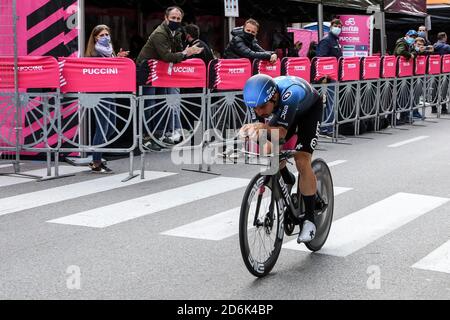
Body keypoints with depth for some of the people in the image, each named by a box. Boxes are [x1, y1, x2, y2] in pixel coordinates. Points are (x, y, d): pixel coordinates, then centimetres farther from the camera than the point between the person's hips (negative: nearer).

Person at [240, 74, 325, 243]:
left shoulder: (289, 94, -45)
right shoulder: (260, 98, -29)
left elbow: (281, 132, -50)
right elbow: (262, 127, -24)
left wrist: (263, 128, -68)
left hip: (309, 109, -5)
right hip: (283, 110, 5)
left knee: (302, 161, -18)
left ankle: (309, 220, -9)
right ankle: (288, 181, 25)